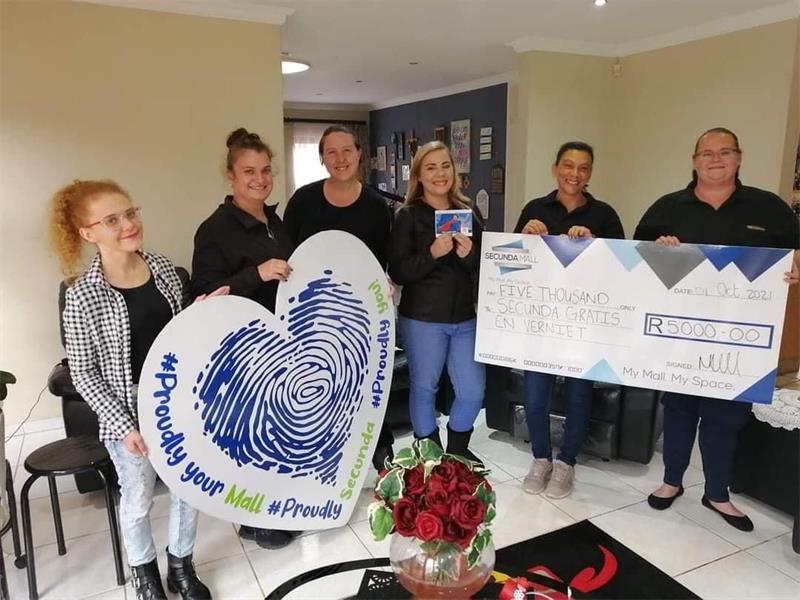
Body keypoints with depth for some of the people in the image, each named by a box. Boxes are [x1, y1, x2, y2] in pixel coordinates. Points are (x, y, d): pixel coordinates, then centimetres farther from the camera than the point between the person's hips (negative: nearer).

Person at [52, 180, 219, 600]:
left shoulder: (164, 269, -5)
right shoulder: (83, 297, -18)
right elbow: (82, 374, -11)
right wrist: (123, 424, -15)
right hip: (130, 413, -4)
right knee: (138, 498, 17)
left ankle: (181, 566, 42)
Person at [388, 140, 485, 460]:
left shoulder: (468, 212, 9)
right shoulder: (408, 216, -2)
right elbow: (397, 272, -9)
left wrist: (470, 255, -11)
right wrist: (432, 254, -23)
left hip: (465, 317, 4)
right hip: (422, 319, -4)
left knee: (474, 390, 6)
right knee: (423, 388, 7)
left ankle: (457, 449, 32)